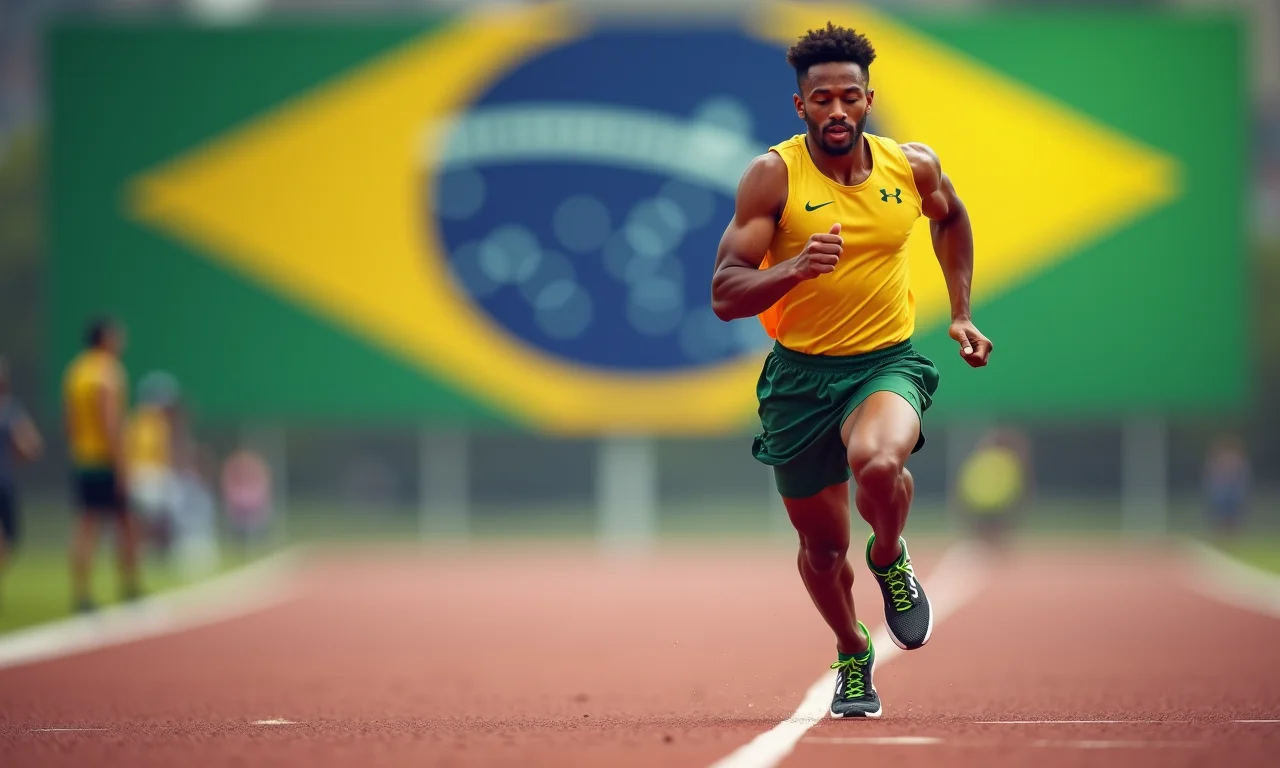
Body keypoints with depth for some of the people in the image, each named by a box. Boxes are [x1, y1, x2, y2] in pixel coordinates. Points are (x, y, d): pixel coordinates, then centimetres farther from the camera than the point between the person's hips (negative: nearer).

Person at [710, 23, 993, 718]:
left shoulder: (913, 167, -3)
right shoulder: (773, 176, -13)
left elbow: (950, 219, 22)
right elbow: (725, 296, -17)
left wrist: (961, 314, 18)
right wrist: (796, 268, -33)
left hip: (888, 361, 0)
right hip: (801, 373, 0)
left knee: (878, 462, -34)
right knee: (822, 543, 12)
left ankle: (890, 558, 0)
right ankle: (853, 655, 42)